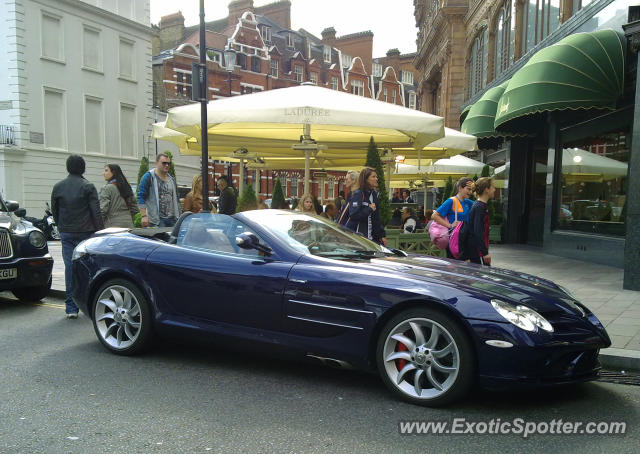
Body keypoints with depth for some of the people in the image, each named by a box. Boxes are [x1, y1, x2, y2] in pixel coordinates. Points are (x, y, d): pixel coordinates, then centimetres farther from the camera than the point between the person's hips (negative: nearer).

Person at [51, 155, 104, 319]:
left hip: (66, 234, 3)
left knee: (70, 267, 4)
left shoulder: (58, 187, 7)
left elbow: (54, 211, 14)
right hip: (86, 232, -3)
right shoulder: (88, 187, -6)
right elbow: (96, 212, -9)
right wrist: (101, 231, -3)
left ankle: (71, 307, 5)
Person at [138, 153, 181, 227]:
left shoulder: (171, 179, 18)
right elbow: (141, 197, -7)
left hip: (172, 219, 6)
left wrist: (179, 217, 16)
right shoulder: (149, 177, -1)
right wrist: (144, 216, -15)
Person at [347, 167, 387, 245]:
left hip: (371, 236, 8)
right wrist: (369, 209, -15)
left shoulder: (374, 194, 12)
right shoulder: (358, 194, -12)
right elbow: (353, 215, -24)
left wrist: (382, 235, 12)